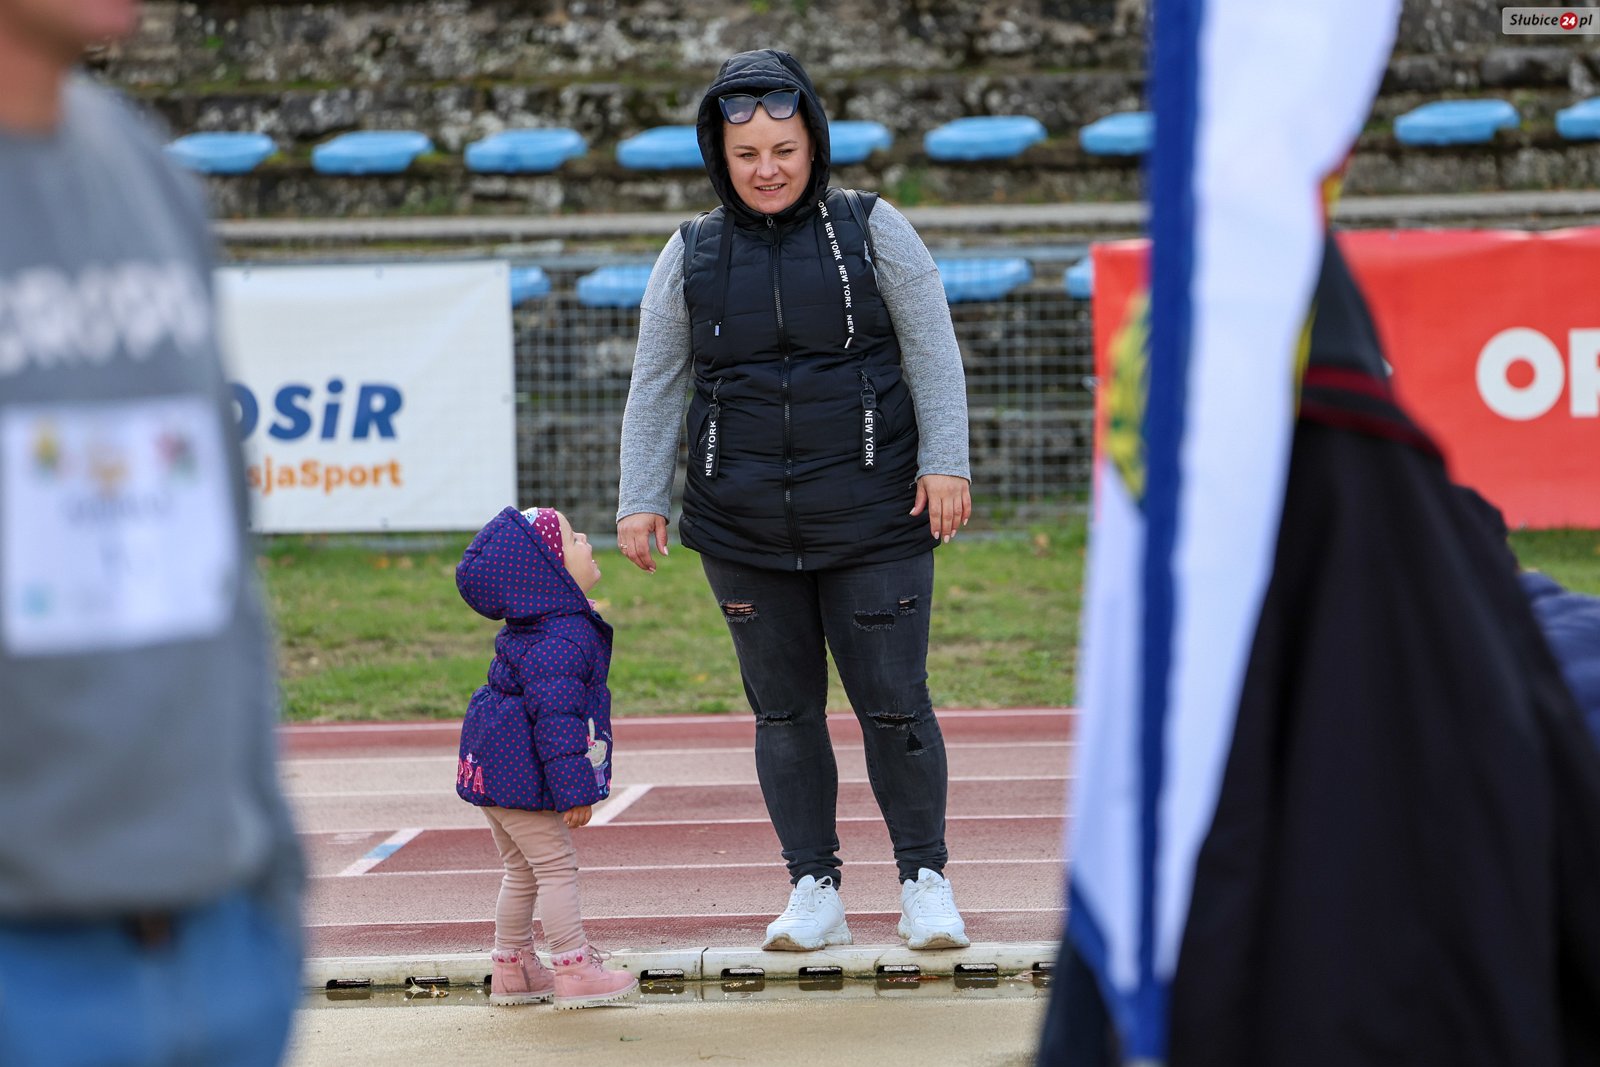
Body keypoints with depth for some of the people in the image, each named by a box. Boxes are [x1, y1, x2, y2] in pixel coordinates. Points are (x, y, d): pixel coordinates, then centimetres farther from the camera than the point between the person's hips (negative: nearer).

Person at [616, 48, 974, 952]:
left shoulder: (872, 231, 1)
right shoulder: (691, 257, 6)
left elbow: (933, 352, 1)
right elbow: (655, 389, 10)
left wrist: (945, 463, -8)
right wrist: (641, 501, 3)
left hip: (872, 520, -2)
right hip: (746, 530, 2)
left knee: (893, 701, -3)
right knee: (783, 707, 4)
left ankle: (926, 879, 11)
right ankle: (815, 892, 12)